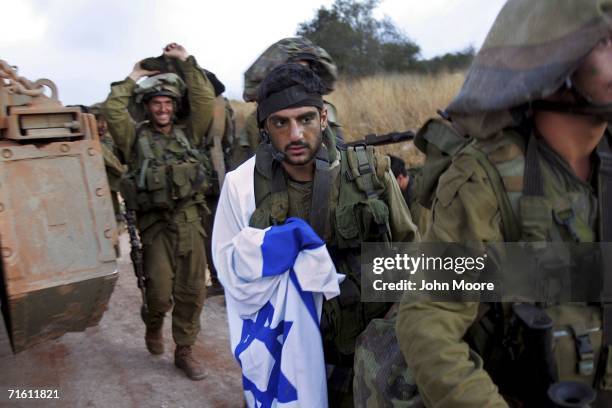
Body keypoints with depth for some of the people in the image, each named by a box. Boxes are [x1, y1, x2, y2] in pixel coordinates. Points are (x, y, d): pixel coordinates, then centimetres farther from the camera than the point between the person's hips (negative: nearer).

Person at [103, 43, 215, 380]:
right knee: (160, 291, -6)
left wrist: (186, 61, 3)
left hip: (189, 219, 2)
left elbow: (205, 99, 1)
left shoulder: (188, 133, 11)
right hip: (154, 223, -2)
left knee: (191, 291, 3)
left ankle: (184, 351, 18)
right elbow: (112, 109, -8)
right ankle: (153, 325, 29)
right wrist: (132, 80, 3)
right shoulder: (136, 138, 5)